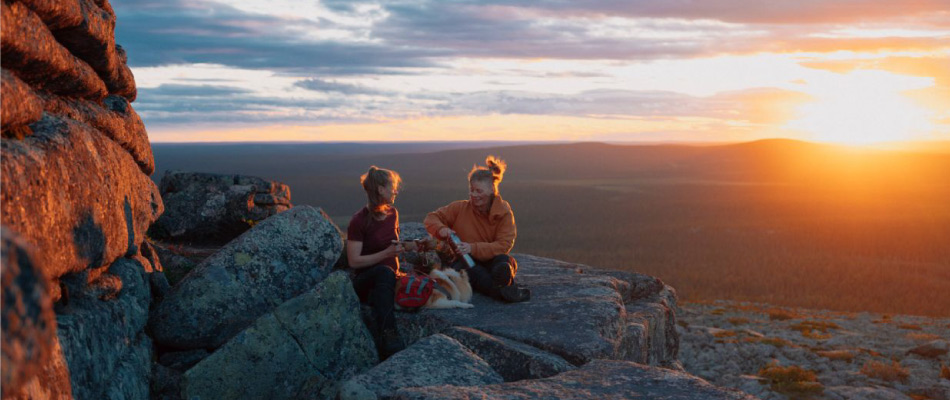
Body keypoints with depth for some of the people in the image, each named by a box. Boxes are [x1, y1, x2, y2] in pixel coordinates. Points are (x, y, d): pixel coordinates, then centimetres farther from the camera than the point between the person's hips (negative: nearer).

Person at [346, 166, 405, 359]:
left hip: (386, 283, 7)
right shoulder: (359, 220, -11)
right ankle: (387, 334, -53)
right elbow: (354, 261, -16)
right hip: (365, 281, -7)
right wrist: (386, 254, -22)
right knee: (384, 272, -39)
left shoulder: (392, 213, 11)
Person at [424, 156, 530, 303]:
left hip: (492, 260, -2)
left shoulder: (504, 212, -5)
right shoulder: (460, 208, 0)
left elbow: (504, 245, -13)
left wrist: (473, 248, -26)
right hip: (467, 261, 2)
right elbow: (431, 218, 6)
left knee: (503, 265, -40)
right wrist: (441, 229, -19)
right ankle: (505, 292, -41)